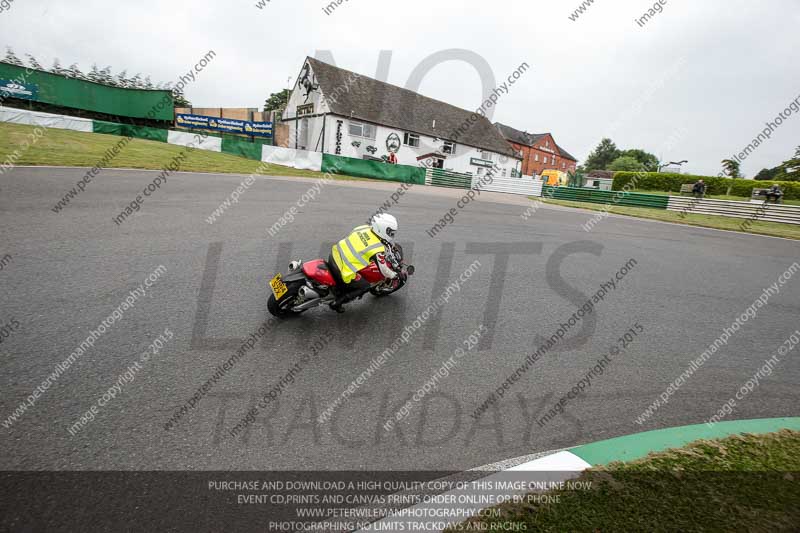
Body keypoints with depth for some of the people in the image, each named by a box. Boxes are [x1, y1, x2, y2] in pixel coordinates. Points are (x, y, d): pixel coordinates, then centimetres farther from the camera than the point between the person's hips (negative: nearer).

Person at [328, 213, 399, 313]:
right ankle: (337, 302, 13)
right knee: (365, 286, 15)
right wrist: (394, 275, 15)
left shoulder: (364, 228, 1)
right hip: (342, 273, -7)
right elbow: (383, 270, -5)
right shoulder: (378, 250, -16)